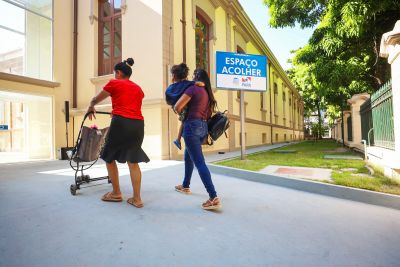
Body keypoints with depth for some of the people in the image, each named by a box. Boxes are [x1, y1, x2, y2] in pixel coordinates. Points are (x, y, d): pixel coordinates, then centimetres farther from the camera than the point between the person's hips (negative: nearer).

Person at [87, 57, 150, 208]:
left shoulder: (114, 83, 9)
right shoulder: (138, 88, 22)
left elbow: (96, 99, 23)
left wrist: (91, 108, 44)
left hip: (121, 123, -5)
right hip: (138, 124, 5)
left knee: (109, 157, 15)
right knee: (133, 161, 11)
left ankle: (116, 194, 22)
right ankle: (137, 199, 11)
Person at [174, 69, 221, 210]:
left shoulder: (193, 89, -4)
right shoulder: (207, 93, 17)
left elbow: (177, 107, -9)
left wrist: (181, 113, 14)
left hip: (192, 126, -8)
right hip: (203, 127, 8)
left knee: (199, 162, -12)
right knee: (188, 157, 24)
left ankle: (214, 198, -16)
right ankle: (185, 186, 38)